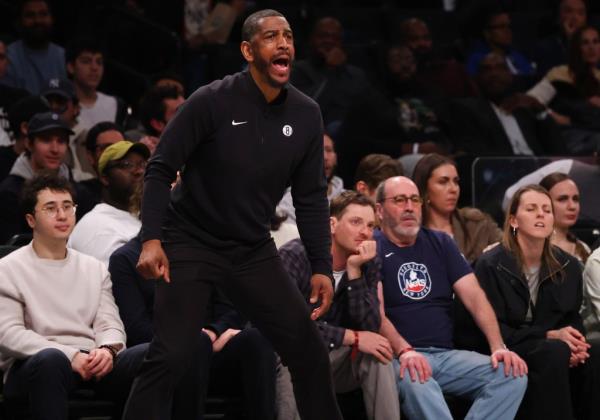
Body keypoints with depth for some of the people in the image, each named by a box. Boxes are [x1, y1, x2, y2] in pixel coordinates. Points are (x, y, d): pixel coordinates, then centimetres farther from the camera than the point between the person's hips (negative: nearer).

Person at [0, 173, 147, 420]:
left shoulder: (94, 269, 22)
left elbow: (109, 323, 14)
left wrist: (107, 349, -13)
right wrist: (70, 356, -17)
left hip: (91, 363, 4)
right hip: (29, 367, -4)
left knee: (148, 355, -25)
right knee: (50, 359, -41)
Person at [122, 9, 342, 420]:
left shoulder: (306, 114, -2)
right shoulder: (212, 102, -16)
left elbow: (311, 197, 5)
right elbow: (161, 169, -12)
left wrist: (322, 267, -2)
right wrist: (152, 239, -23)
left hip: (253, 250, 5)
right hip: (191, 243, -5)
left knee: (310, 352, 4)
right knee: (171, 356, -16)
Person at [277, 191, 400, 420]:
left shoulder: (366, 266, 1)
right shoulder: (295, 256, -15)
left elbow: (370, 329, -12)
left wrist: (354, 271, -21)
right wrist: (351, 337, -26)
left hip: (333, 360, 4)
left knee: (376, 353, -23)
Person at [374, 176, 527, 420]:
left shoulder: (440, 243, 19)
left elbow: (474, 297, 9)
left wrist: (498, 347, -7)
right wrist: (404, 351, -29)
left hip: (446, 354, 5)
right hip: (398, 356, -5)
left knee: (513, 376, -19)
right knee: (415, 381, -40)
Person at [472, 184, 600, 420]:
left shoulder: (568, 266, 11)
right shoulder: (491, 266, -5)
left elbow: (573, 319, 15)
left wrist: (574, 343, -12)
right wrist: (549, 335, -20)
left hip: (550, 347, 5)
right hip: (508, 352, -5)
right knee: (555, 353, -35)